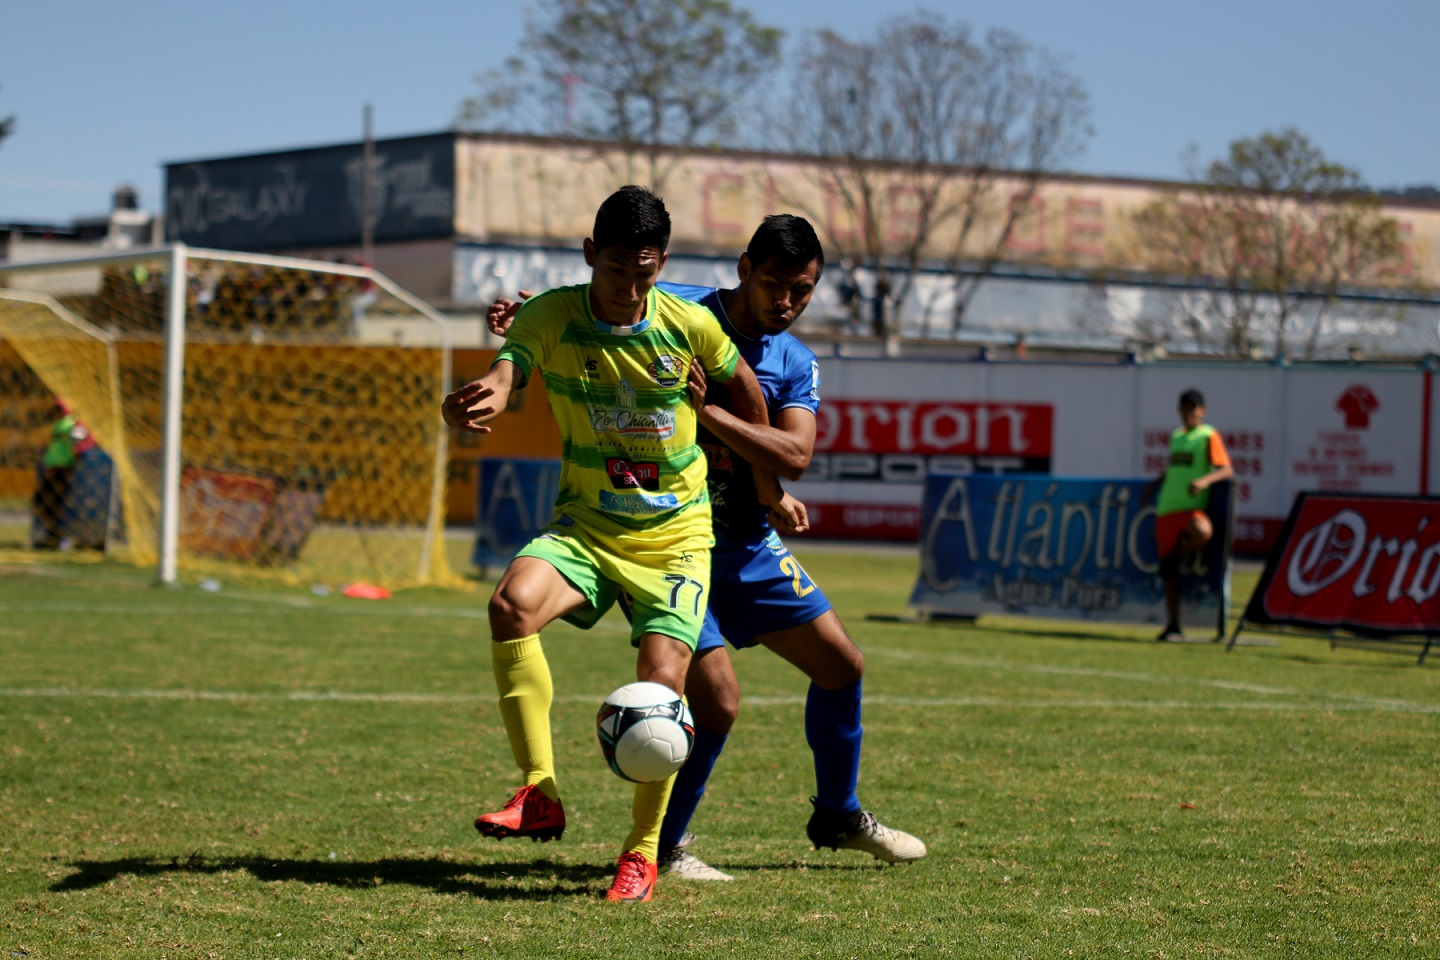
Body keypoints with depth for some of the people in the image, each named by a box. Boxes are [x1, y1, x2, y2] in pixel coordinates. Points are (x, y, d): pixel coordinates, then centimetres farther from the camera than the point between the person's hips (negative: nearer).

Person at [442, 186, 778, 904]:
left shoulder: (690, 325, -7)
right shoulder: (550, 317, -9)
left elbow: (745, 391, 10)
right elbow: (505, 374, -26)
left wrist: (768, 490, 19)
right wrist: (477, 400, -51)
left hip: (676, 536, 0)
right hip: (584, 528, 0)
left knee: (661, 684, -17)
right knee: (513, 602, -30)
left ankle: (643, 851, 5)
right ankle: (539, 794, -24)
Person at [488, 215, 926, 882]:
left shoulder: (797, 364, 1)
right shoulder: (676, 313, -11)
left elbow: (794, 454, -15)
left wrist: (706, 408, -28)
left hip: (749, 543, 6)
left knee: (841, 663, 12)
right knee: (718, 699, -17)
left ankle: (839, 815, 35)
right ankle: (663, 846, 4)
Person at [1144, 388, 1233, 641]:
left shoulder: (1209, 436, 0)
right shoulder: (1176, 436, 20)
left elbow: (1227, 470, -8)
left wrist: (1206, 480, -25)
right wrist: (1155, 483, 20)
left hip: (1193, 507, -6)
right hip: (1167, 507, 6)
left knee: (1202, 532, -41)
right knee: (1169, 571, 3)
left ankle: (1182, 553, -9)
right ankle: (1173, 626, 9)